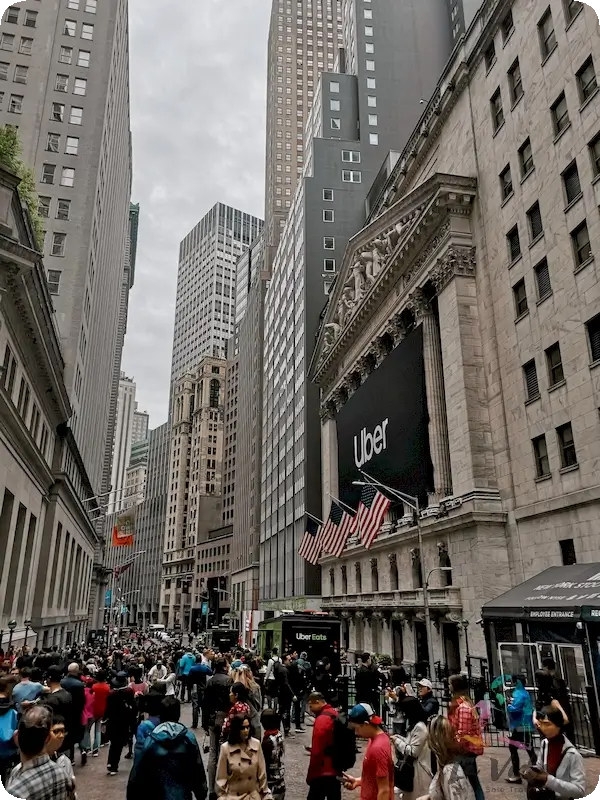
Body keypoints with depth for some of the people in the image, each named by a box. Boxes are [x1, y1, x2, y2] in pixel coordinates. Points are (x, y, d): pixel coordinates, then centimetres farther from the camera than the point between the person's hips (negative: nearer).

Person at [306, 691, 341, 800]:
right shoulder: (336, 715, 8)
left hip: (322, 773, -9)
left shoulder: (322, 719, -19)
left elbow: (317, 752, -19)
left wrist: (310, 776, -11)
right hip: (336, 770, 9)